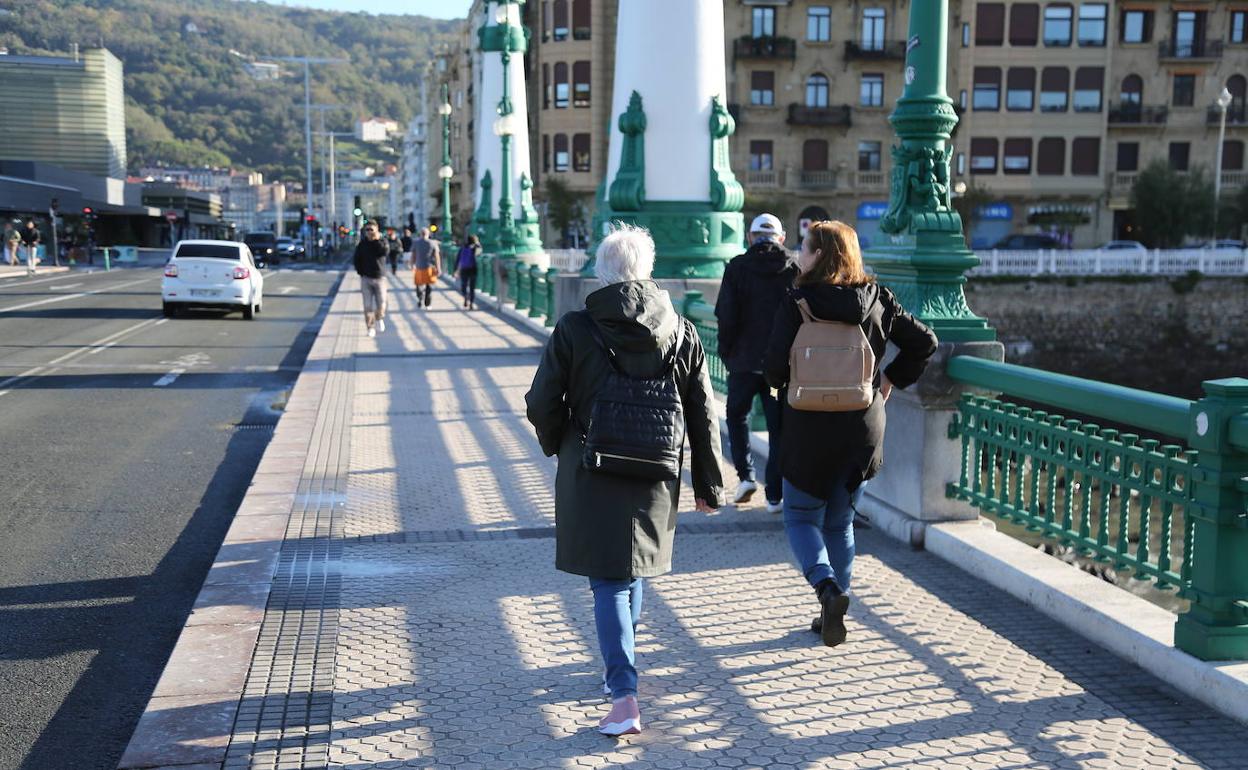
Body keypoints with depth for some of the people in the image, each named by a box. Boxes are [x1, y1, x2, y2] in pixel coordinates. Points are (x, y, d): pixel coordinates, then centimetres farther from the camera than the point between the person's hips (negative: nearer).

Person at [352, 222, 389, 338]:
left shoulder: (382, 241, 2)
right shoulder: (362, 244, 4)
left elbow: (385, 252, -20)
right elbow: (357, 260, 9)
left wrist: (377, 240, -15)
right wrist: (361, 272, 0)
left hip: (379, 278, -1)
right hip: (366, 278, 1)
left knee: (381, 304, -5)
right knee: (368, 305, -3)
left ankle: (379, 319, 26)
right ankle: (370, 328, 5)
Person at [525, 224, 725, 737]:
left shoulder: (574, 329, -8)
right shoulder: (682, 333, 0)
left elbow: (541, 405, -4)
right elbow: (703, 416, 4)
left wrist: (559, 447, 17)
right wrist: (708, 484, 12)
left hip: (592, 477, -3)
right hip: (656, 479, 3)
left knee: (608, 583, 3)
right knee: (635, 572, 22)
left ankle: (624, 696, -6)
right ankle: (619, 671, 40)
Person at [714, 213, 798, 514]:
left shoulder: (737, 268, -4)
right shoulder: (795, 270, 1)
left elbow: (726, 315, -8)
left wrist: (726, 351, 4)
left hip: (745, 359, -1)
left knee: (737, 415, 19)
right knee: (778, 425, 6)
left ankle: (745, 475, 8)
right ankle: (774, 495, 6)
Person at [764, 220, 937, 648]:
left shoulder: (797, 304, -13)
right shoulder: (877, 300, 0)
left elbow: (774, 367, -14)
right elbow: (924, 343, 5)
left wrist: (782, 385, 8)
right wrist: (891, 380, 14)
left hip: (809, 431, -4)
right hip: (863, 430, 4)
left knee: (801, 517, 10)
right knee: (839, 522, 18)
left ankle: (828, 589, -14)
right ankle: (833, 611, 22)